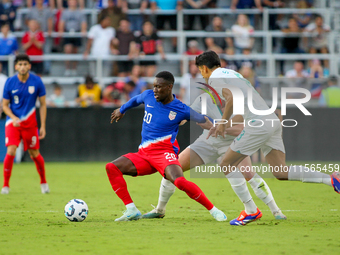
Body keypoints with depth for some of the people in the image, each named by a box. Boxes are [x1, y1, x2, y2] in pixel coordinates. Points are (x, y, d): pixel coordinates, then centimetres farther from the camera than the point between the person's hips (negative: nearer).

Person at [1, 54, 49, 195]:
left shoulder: (36, 81, -7)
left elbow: (43, 104, 2)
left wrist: (43, 126, -2)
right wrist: (13, 118, -17)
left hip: (30, 123, 0)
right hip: (13, 121, 0)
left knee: (35, 154, 5)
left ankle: (43, 182, 29)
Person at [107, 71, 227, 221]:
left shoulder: (181, 110, -5)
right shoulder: (148, 96, 7)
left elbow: (206, 120, 6)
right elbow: (136, 100, 32)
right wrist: (122, 110, 47)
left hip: (165, 154, -6)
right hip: (143, 154, 6)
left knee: (180, 182, -33)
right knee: (111, 168, -14)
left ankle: (213, 210, -14)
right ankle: (132, 211, -13)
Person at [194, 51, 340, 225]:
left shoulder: (214, 78, 1)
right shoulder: (231, 74, 29)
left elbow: (232, 98, -18)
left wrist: (222, 123, -8)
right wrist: (223, 125, 32)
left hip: (258, 125, -8)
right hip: (273, 121, 9)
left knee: (226, 165, 3)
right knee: (280, 172, 3)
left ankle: (251, 211, 1)